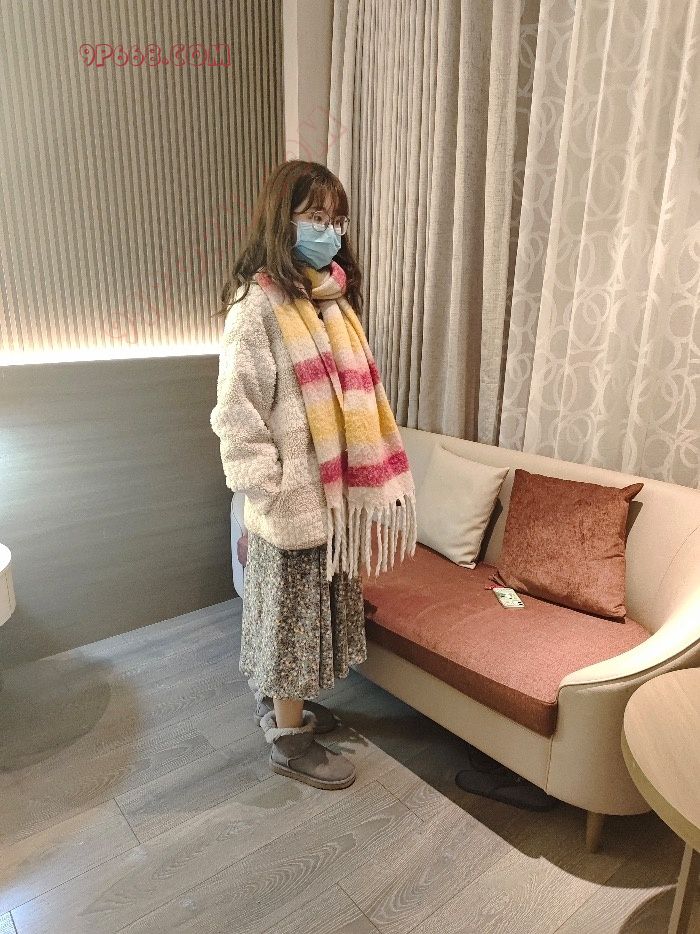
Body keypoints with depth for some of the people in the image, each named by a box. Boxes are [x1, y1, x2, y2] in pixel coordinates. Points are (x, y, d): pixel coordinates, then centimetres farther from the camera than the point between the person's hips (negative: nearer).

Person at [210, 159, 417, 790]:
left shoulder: (333, 297, 9)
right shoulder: (258, 305, -15)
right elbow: (237, 417, -17)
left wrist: (366, 478, 12)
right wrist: (268, 500, -16)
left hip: (334, 490, 8)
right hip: (293, 499, -8)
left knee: (316, 606, 21)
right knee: (291, 612, 7)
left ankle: (282, 699, 43)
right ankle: (289, 739, 28)